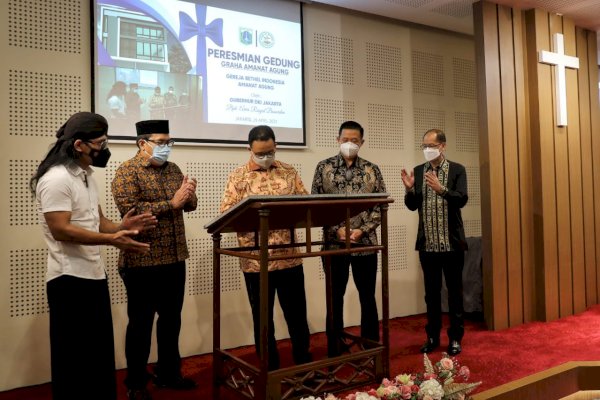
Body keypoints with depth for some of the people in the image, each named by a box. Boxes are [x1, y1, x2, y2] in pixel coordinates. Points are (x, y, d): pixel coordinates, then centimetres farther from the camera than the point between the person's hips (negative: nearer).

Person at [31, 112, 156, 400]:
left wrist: (122, 226, -1)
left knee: (101, 352, 17)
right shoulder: (56, 179, -16)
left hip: (94, 275, 9)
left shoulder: (87, 176, 14)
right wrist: (111, 239, -29)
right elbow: (61, 230, -23)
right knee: (74, 356, 4)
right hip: (70, 279, -9)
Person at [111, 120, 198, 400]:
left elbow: (188, 206, 14)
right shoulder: (126, 172, -8)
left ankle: (168, 373, 31)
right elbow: (129, 209, -21)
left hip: (174, 257, 7)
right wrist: (171, 203, -22)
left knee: (171, 318, 15)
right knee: (141, 322, 6)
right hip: (142, 261, -6)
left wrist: (189, 195, -9)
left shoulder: (173, 169, 12)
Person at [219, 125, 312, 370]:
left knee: (297, 313, 12)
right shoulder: (238, 176, 0)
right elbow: (226, 213, -6)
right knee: (263, 317, 10)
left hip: (289, 256, 2)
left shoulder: (289, 172, 8)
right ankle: (270, 368, 26)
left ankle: (304, 362, 30)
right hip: (256, 260, -2)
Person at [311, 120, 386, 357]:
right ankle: (335, 349, 24)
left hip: (366, 243, 1)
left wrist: (362, 230, -12)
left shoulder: (372, 170, 5)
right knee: (335, 297, 10)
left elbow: (381, 206, 1)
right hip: (333, 243, 0)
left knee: (368, 297, 10)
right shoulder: (324, 167, 2)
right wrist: (337, 229, -13)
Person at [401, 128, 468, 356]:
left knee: (454, 292, 7)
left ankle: (455, 337, 19)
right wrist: (409, 188, -16)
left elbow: (462, 200, -14)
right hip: (427, 244, 3)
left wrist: (441, 188, -30)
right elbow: (412, 206, 3)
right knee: (431, 293, 12)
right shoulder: (418, 171, 6)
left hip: (451, 243, -2)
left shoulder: (457, 170, -1)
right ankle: (432, 336, 23)